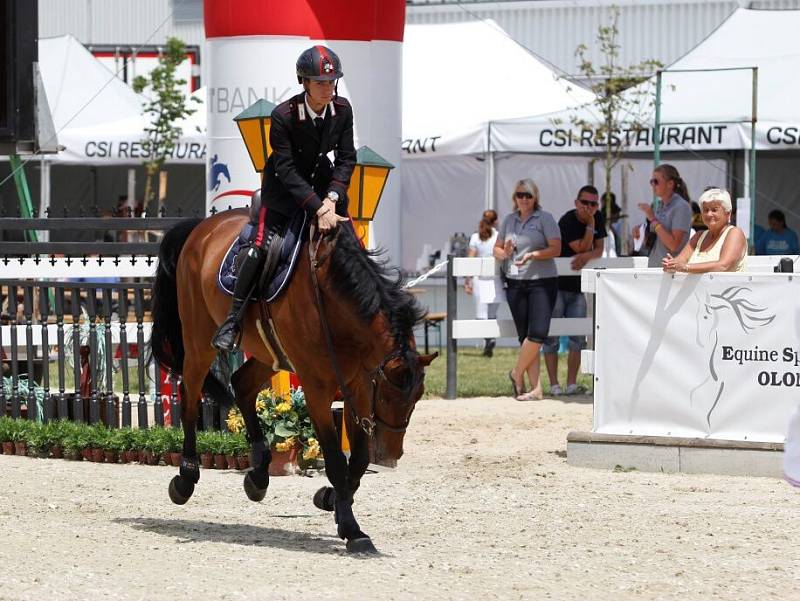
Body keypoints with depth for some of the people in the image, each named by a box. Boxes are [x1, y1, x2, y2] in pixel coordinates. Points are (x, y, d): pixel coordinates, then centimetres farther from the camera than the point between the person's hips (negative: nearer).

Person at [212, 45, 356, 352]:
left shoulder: (342, 110, -11)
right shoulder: (283, 115, -25)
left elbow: (346, 159, -7)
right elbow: (286, 169, -26)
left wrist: (332, 199, -23)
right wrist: (318, 208, -34)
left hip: (322, 181, 5)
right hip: (284, 188, -5)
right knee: (261, 246, -17)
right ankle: (233, 320, -9)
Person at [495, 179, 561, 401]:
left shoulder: (544, 218, 0)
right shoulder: (509, 220, 14)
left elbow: (556, 249, -8)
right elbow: (496, 249, 19)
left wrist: (533, 254, -22)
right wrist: (505, 253, -4)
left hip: (542, 282, -4)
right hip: (515, 283, 4)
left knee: (538, 332, -16)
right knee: (525, 336, 1)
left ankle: (517, 374, 4)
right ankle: (535, 388, 2)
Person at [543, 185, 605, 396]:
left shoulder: (598, 219, 2)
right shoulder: (567, 221, -17)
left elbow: (598, 250, 0)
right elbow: (582, 248, -19)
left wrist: (586, 256, -21)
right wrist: (590, 223, -22)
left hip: (577, 286, 6)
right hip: (556, 284, -6)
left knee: (578, 337, 3)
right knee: (552, 336, -3)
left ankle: (572, 384, 6)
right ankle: (554, 385, -1)